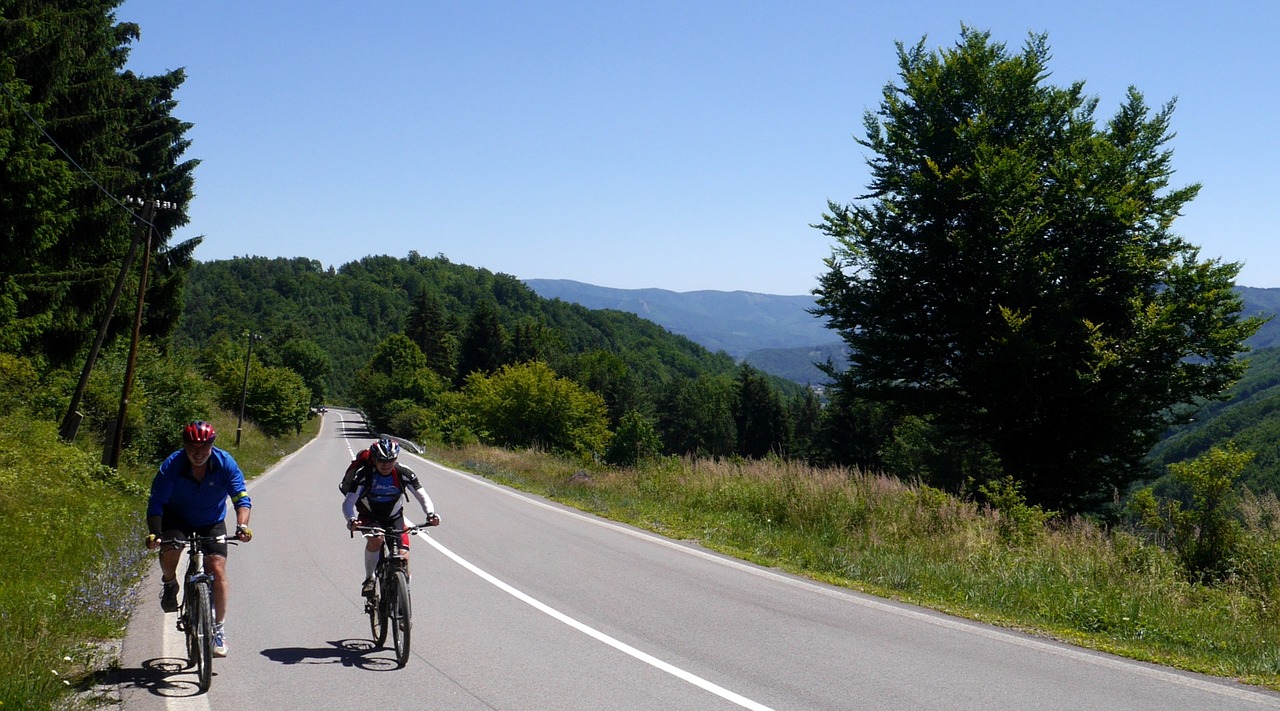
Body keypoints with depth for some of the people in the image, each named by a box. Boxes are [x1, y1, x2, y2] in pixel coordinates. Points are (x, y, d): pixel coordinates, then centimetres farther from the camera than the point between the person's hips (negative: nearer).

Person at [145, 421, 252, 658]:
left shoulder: (225, 463, -22)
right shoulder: (172, 466, -24)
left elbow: (241, 497, -24)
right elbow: (156, 503, -25)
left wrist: (242, 525, -42)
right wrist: (154, 533, -41)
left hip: (212, 522, 1)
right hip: (177, 518, -1)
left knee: (217, 570, -15)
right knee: (169, 550, -31)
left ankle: (218, 629, 0)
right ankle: (170, 585, 4)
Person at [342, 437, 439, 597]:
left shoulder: (404, 473, -19)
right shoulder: (364, 474, -23)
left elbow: (423, 496, -18)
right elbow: (348, 502, -27)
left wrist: (431, 514, -38)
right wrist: (351, 520, -47)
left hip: (394, 518, 2)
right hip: (369, 517, -2)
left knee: (404, 558, -14)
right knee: (376, 539, -34)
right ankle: (369, 578, -14)